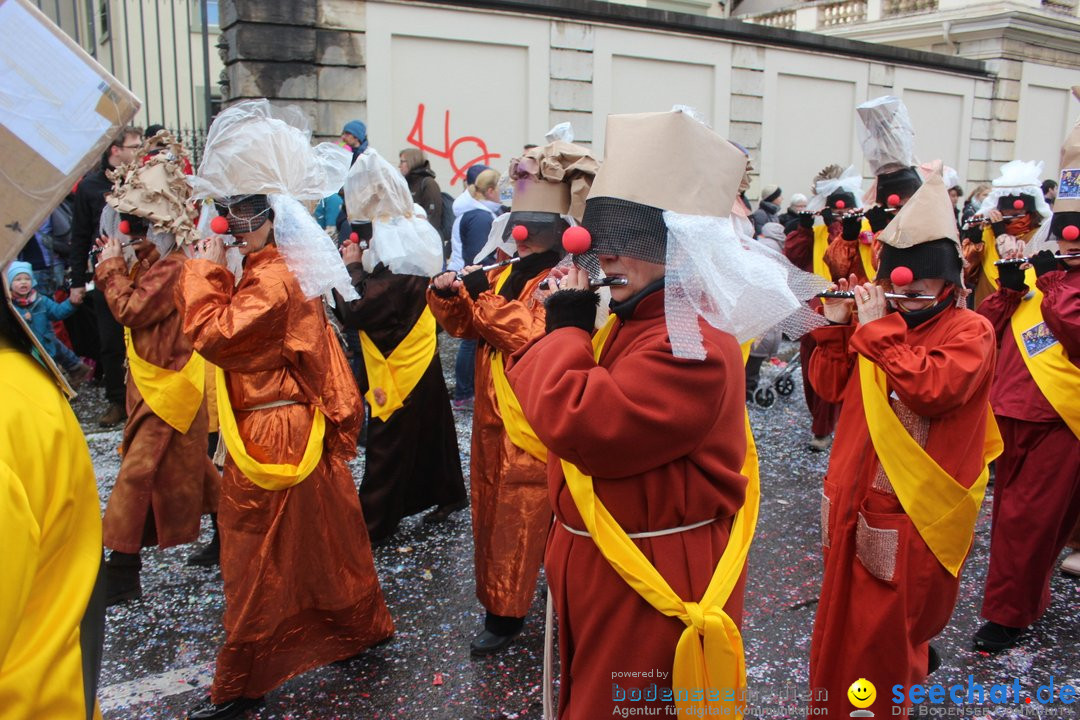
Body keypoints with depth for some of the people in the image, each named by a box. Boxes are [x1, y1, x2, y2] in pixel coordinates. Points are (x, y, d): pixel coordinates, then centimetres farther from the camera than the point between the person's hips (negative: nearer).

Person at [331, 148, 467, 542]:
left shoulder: (395, 252, -23)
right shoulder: (411, 233, 6)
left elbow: (356, 309, -25)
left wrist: (352, 266, -13)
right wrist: (359, 262, -4)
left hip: (397, 367, -9)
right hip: (419, 359, 9)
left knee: (387, 443, 1)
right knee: (429, 427, 20)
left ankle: (373, 521, 12)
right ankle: (447, 493, 35)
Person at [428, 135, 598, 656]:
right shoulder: (506, 274, 12)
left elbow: (541, 339, -27)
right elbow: (465, 325, 14)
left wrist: (489, 298, -23)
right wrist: (449, 294, -6)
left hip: (535, 422, -8)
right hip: (492, 416, 9)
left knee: (522, 516, 0)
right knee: (491, 509, 18)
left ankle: (506, 612, 15)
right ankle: (500, 603, 35)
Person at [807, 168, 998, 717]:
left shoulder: (970, 331, -11)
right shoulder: (878, 318, 7)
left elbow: (932, 388, -28)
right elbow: (831, 386, 7)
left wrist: (877, 327, -24)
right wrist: (837, 327, -7)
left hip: (916, 511, -6)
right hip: (859, 497, 6)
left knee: (885, 627, 7)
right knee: (843, 616, 20)